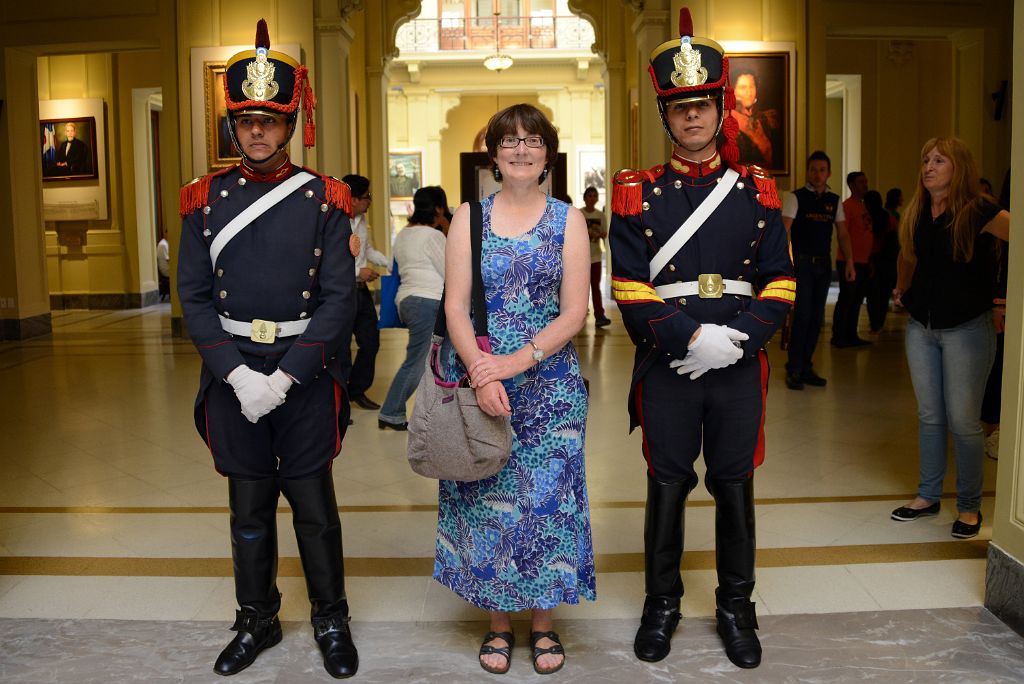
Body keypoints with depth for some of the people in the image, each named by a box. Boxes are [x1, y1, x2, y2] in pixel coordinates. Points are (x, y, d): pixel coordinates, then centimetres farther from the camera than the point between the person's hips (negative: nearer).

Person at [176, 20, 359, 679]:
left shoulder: (324, 199, -3)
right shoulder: (206, 199, 3)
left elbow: (340, 298, -8)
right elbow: (195, 296, 0)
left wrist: (283, 378, -14)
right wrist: (238, 375, -12)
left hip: (305, 372, -2)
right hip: (233, 371, 2)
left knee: (314, 504, 8)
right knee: (249, 505, 14)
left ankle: (331, 619, 27)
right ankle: (258, 620, 32)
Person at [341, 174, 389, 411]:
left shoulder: (361, 220, 9)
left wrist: (392, 264, 14)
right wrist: (357, 272, -21)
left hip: (361, 290, 8)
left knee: (370, 342, 15)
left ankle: (357, 390, 32)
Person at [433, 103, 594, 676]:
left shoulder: (568, 219, 3)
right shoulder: (469, 216, 5)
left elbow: (574, 312, -4)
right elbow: (456, 307, -2)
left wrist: (517, 362, -16)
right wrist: (481, 373, -17)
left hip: (549, 382, 0)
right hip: (479, 379, 1)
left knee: (546, 497, 5)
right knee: (486, 498, 6)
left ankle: (544, 622, 23)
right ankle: (499, 622, 24)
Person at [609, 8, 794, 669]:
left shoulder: (757, 192, 6)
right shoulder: (639, 194, 0)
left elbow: (781, 284, 1)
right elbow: (631, 291, -7)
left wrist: (735, 342, -14)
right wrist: (693, 338, -18)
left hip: (740, 367, 2)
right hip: (668, 367, -1)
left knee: (735, 487, 11)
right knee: (668, 487, 9)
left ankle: (736, 608, 29)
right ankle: (662, 604, 27)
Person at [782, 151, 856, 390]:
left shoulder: (834, 201, 11)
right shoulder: (795, 197, -3)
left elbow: (843, 233, 14)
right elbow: (784, 229, -13)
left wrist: (849, 261, 3)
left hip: (824, 264, 5)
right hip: (802, 263, -5)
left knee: (817, 317, 8)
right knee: (802, 315, -8)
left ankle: (806, 367, 17)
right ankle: (793, 370, 2)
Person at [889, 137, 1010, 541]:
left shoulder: (978, 212, -12)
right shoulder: (916, 214, 6)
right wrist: (902, 291, 18)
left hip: (967, 329, -5)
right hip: (921, 328, 5)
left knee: (963, 421, -1)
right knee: (929, 416, 12)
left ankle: (969, 507, 14)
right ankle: (928, 496, 24)